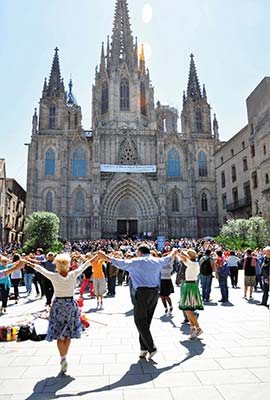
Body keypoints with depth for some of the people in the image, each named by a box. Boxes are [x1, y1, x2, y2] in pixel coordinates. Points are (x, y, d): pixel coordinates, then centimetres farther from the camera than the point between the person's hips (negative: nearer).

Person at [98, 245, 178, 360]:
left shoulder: (136, 262, -5)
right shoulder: (157, 261, 12)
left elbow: (121, 263, -13)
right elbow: (167, 259, 30)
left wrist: (106, 257, -12)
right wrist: (173, 253, 50)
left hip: (143, 292, -6)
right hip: (155, 292, 7)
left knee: (140, 320, 1)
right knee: (146, 320, 14)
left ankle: (151, 348, -2)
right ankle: (144, 348, 18)